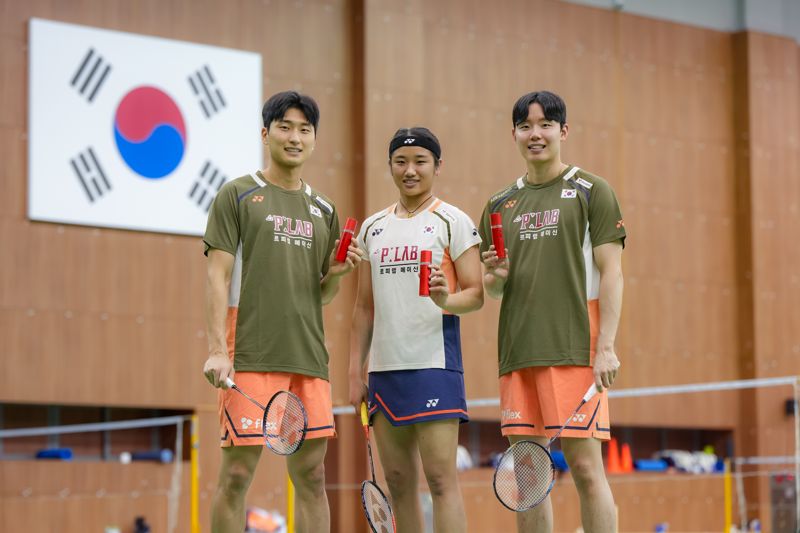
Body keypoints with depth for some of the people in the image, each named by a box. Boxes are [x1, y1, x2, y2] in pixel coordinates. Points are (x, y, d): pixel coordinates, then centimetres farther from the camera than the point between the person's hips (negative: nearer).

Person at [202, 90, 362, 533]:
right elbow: (218, 274, -4)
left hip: (308, 357, 5)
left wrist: (335, 273, -1)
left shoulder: (323, 210, 18)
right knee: (237, 473, -5)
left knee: (311, 475, 5)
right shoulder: (237, 195, 3)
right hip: (250, 356, -5)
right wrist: (217, 350, -14)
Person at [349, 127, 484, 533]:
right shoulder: (372, 228, 15)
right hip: (384, 368, 6)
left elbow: (476, 294, -4)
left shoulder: (452, 221, 1)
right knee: (398, 482, 7)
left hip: (433, 364, -5)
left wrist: (446, 299, -25)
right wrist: (355, 372, 12)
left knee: (441, 479, -10)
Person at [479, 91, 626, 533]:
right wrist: (496, 276, -3)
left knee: (585, 466, -8)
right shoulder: (500, 204, 17)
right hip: (518, 353, 5)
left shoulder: (590, 192, 3)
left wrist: (606, 346, -13)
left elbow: (611, 272, -4)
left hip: (575, 349, -5)